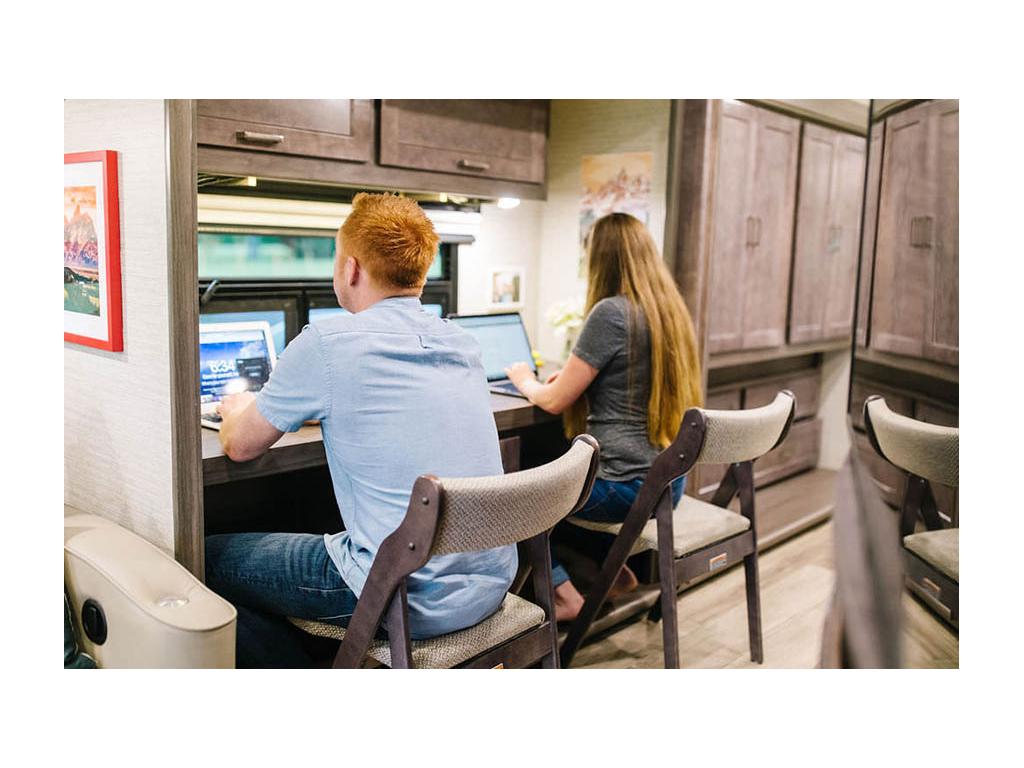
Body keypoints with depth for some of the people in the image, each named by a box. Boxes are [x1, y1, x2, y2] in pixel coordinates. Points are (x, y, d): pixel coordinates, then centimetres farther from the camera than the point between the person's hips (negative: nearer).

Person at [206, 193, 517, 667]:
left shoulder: (326, 344, -13)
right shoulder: (461, 344, 7)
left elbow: (239, 446, 2)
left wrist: (237, 411, 24)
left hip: (411, 601, -7)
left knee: (212, 560, 11)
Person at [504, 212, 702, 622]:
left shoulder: (610, 312, -18)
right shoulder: (672, 310, 6)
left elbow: (554, 401, -11)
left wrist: (524, 380, 9)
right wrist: (573, 373, 20)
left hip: (625, 487, -8)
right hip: (669, 481, 8)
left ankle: (562, 592, 10)